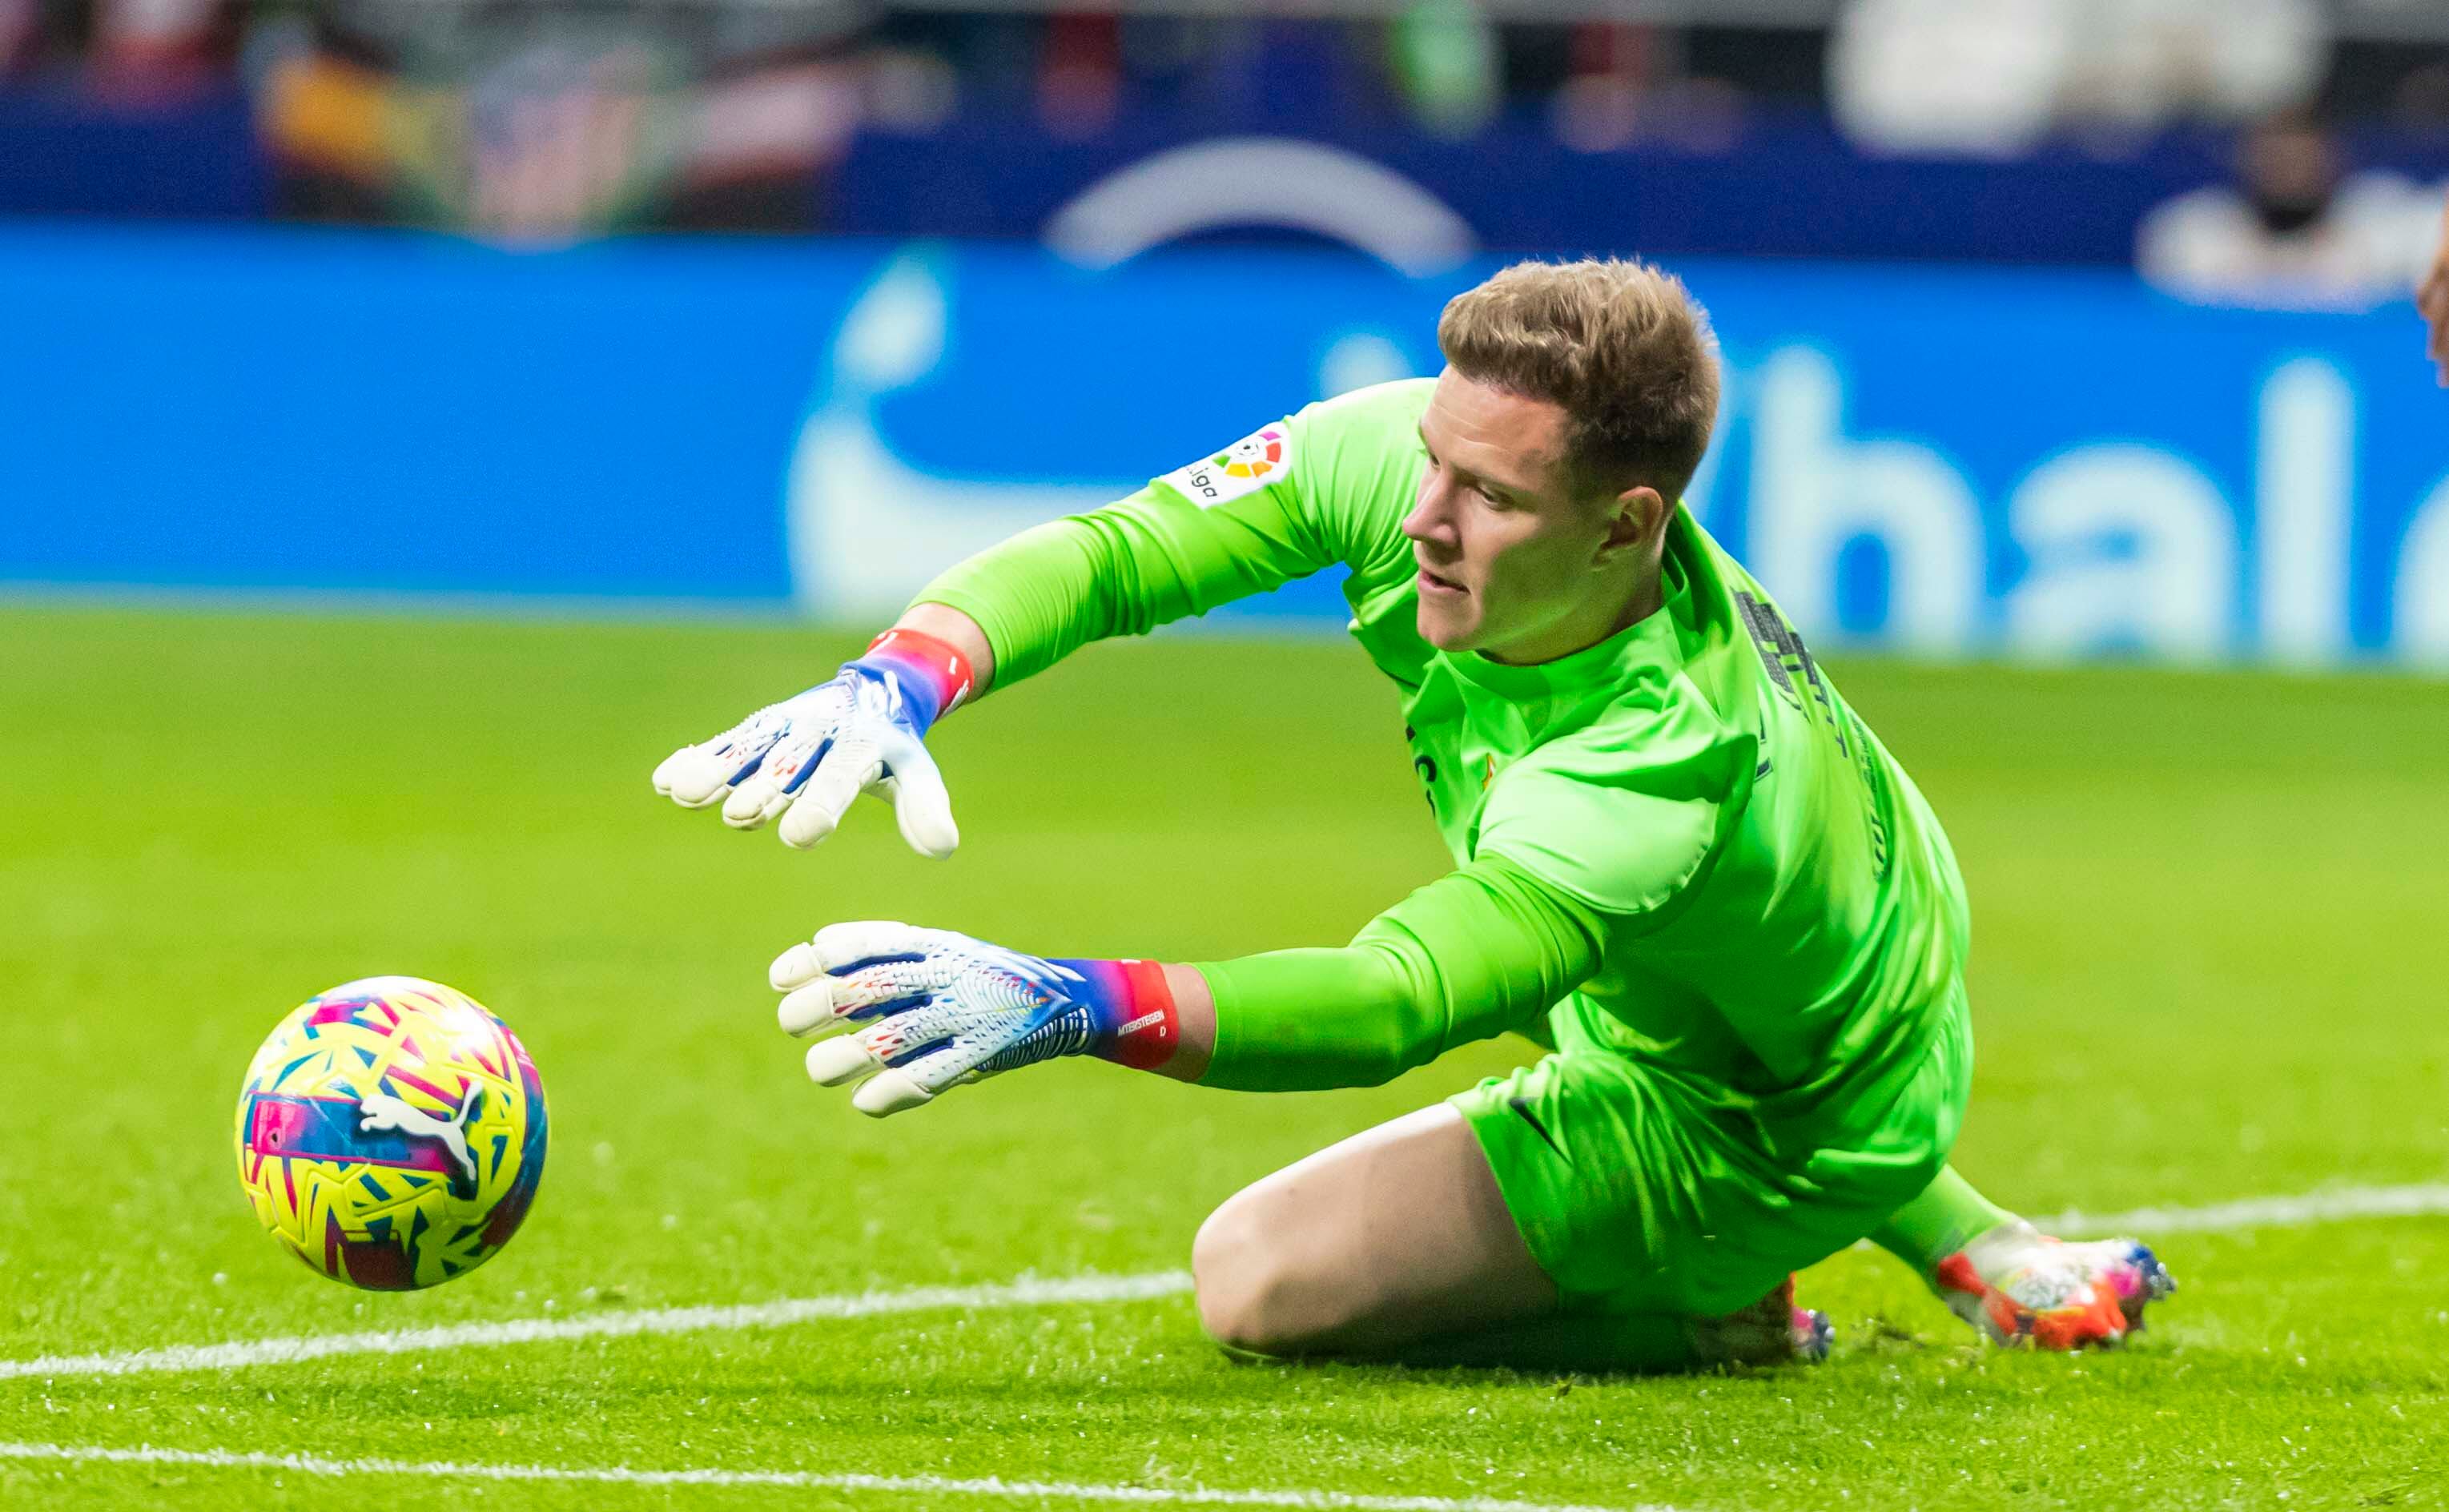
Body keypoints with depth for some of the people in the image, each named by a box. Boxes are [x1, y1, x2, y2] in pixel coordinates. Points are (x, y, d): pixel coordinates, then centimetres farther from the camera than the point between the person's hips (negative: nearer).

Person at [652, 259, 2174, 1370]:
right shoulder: (1404, 456, -25)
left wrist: (1066, 1005, -69)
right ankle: (1960, 1245, 39)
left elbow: (1388, 1004, -55)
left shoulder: (1662, 772, -45)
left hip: (1759, 1132, -7)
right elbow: (1108, 553, -23)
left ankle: (1729, 1316, 8)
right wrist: (903, 679, -43)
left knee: (1264, 1283, -12)